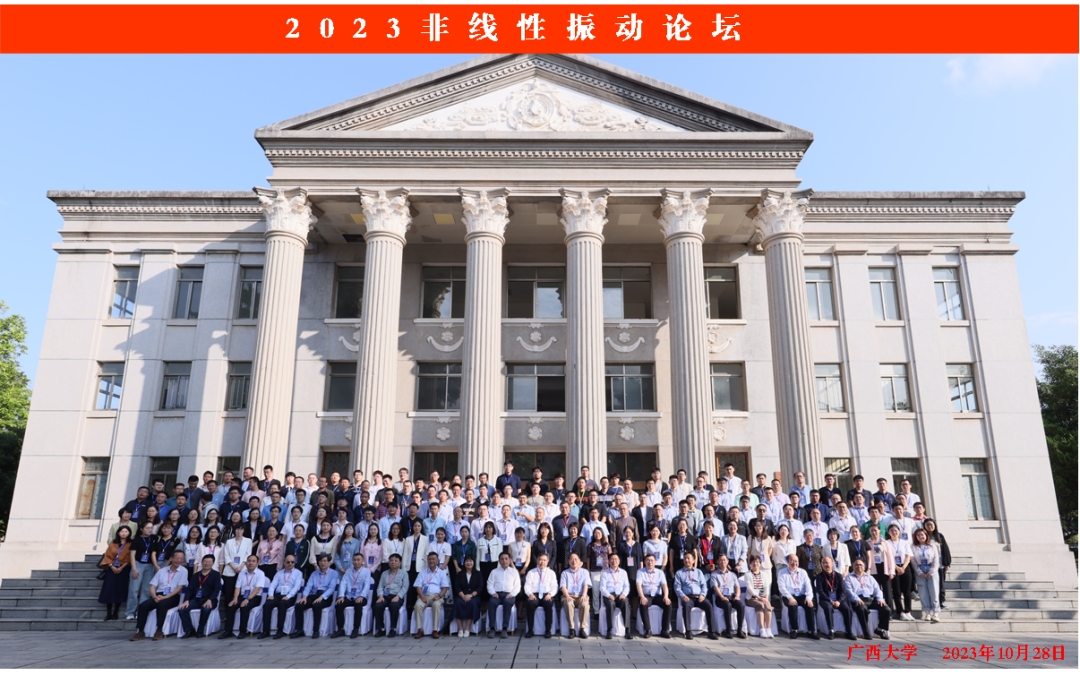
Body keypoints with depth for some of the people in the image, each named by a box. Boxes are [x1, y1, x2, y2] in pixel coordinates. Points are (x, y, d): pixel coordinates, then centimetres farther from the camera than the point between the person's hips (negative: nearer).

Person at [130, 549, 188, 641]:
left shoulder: (183, 571, 3)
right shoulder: (162, 571, 15)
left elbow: (179, 588, -5)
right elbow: (152, 587, 9)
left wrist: (165, 597, -16)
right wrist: (155, 597, -12)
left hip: (172, 597, -4)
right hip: (158, 595, 4)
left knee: (161, 604, -35)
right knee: (143, 605, -23)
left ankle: (159, 631, -25)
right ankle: (140, 632, -18)